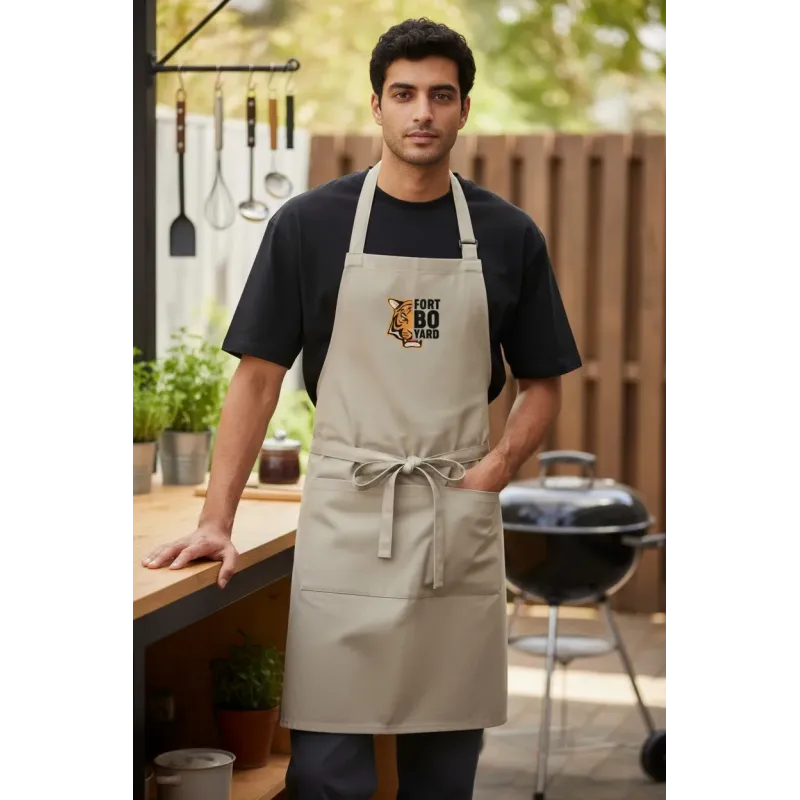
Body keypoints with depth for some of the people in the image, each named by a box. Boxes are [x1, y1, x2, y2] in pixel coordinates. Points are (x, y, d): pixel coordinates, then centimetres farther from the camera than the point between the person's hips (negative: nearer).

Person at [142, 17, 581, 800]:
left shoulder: (507, 235, 4)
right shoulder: (309, 223, -1)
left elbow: (542, 385, 10)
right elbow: (258, 378, -1)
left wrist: (491, 473, -7)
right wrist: (217, 519, -9)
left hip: (461, 522, 2)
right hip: (344, 517, -2)